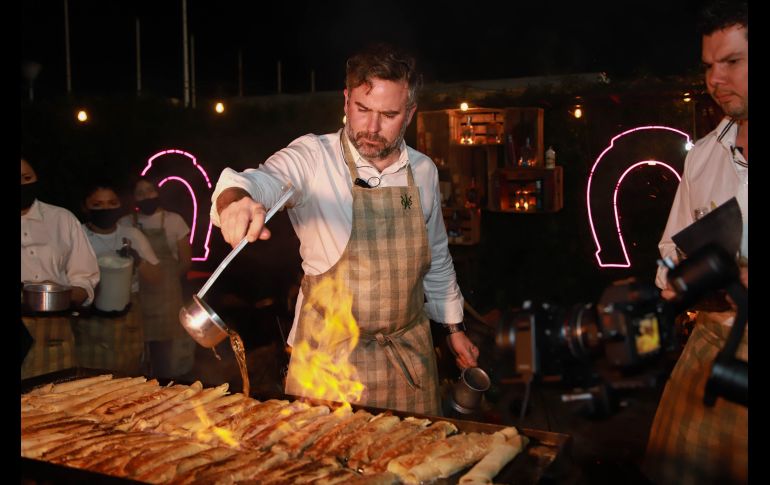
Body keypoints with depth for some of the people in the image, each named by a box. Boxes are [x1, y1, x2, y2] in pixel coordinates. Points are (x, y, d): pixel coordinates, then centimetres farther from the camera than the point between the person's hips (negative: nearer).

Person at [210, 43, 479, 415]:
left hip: (411, 353, 4)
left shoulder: (424, 171, 2)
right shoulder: (313, 158, -12)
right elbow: (260, 181, -32)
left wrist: (454, 327, 19)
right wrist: (235, 201, -54)